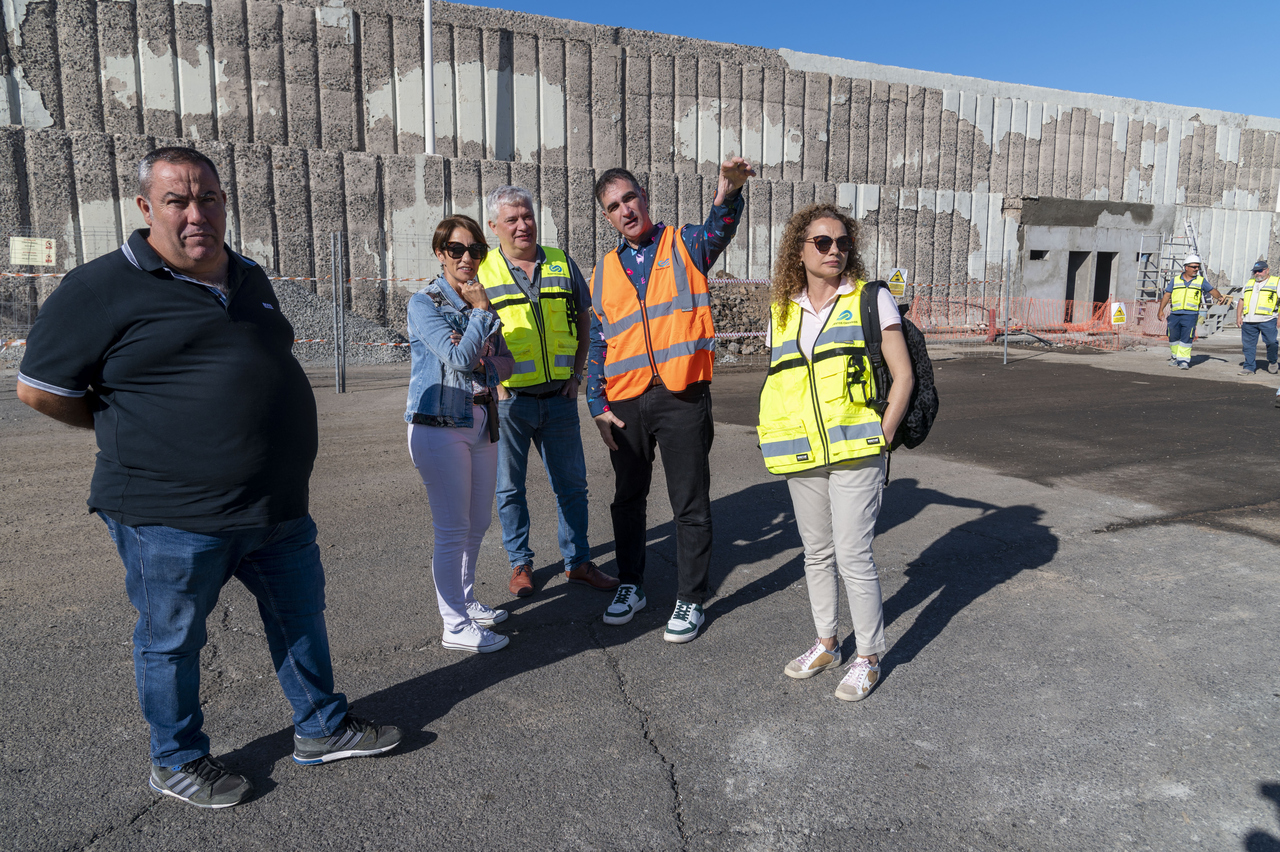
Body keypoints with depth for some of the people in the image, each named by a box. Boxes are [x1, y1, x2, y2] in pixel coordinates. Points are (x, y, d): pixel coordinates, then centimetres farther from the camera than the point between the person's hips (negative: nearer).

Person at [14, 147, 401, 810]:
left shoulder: (249, 279, 9)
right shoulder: (103, 288, -11)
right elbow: (39, 389, -6)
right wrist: (126, 430, 1)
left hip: (277, 505, 7)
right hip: (170, 516, -6)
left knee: (301, 615, 17)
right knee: (172, 639, 12)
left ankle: (322, 728, 36)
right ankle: (177, 761, 35)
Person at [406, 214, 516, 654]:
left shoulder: (481, 302, 12)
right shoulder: (424, 303, -7)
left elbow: (506, 363, 10)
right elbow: (459, 357, -19)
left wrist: (482, 361, -11)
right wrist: (483, 311, -12)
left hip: (482, 421, 7)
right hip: (439, 426, -7)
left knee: (477, 524, 15)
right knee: (452, 530, -2)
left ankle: (466, 602, 32)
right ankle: (456, 626, 9)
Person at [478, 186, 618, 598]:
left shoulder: (563, 264, 6)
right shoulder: (482, 271, -2)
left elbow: (583, 320, 13)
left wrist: (577, 372, 3)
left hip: (560, 398, 2)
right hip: (508, 400, -2)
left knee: (572, 483, 10)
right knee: (510, 487, 9)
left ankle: (578, 561, 25)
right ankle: (520, 563, 26)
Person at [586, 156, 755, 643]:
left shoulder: (684, 246, 3)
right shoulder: (605, 270, 13)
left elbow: (719, 230, -20)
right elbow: (597, 343, 13)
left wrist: (729, 191, -42)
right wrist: (598, 406, 5)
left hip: (682, 397, -4)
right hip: (625, 403, 4)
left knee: (690, 504, 3)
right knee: (628, 499, 15)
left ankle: (691, 600, 18)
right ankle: (631, 586, 33)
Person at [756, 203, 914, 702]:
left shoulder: (871, 299, -1)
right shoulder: (781, 311, 10)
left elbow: (903, 375, -2)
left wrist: (883, 438, -10)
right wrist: (778, 441, 8)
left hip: (855, 453, -4)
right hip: (800, 456, 4)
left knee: (852, 557, -3)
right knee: (816, 553, 14)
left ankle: (868, 659, 15)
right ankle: (826, 644, 31)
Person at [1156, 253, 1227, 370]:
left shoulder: (1201, 281, 10)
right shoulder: (1175, 280, 11)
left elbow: (1212, 290, 14)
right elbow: (1167, 295, 11)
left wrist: (1219, 297, -7)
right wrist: (1161, 310, 4)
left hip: (1190, 315, -2)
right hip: (1174, 314, 2)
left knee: (1186, 338, -8)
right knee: (1173, 338, 9)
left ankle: (1184, 360, -6)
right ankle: (1175, 357, 26)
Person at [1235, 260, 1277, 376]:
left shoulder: (1276, 282, 6)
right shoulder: (1248, 283, 21)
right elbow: (1241, 300, 21)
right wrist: (1239, 316, 10)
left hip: (1267, 320, -4)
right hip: (1248, 321, 4)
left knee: (1271, 342, -6)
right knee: (1248, 345, 3)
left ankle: (1272, 362, 19)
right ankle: (1249, 367, 9)